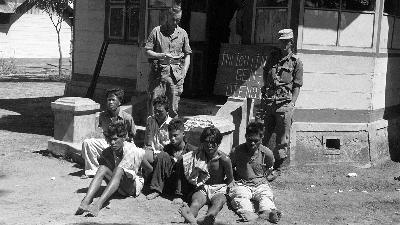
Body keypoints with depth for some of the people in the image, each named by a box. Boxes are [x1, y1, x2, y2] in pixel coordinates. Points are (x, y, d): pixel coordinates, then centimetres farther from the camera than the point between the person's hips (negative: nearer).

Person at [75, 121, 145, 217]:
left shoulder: (132, 150, -16)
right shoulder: (107, 152, -2)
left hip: (135, 184, -5)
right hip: (119, 188, 5)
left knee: (119, 170, -34)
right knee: (103, 168, -22)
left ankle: (98, 204, -50)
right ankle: (85, 202, -41)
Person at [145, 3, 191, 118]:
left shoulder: (182, 33, 12)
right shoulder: (157, 31, 4)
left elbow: (187, 54, 16)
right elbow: (147, 51, 2)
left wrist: (184, 72, 5)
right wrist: (161, 55, -14)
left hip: (176, 73, 2)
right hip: (159, 71, -2)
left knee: (174, 107, 2)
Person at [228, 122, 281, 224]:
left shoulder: (267, 153, 1)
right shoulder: (236, 151, -3)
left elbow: (269, 168, 23)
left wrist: (263, 176, 12)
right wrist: (232, 179, 5)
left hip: (260, 184, 1)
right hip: (241, 184, -1)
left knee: (267, 195, -32)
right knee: (240, 196, -35)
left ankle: (267, 212, -61)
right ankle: (247, 213, -63)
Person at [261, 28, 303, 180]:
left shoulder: (296, 62, 3)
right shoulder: (272, 57, 14)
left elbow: (297, 86, 1)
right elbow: (265, 74, 25)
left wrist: (292, 102, -9)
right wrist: (266, 91, 12)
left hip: (284, 103, -3)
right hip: (268, 102, 4)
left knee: (282, 139, 1)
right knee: (263, 135, 7)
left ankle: (277, 168, 9)